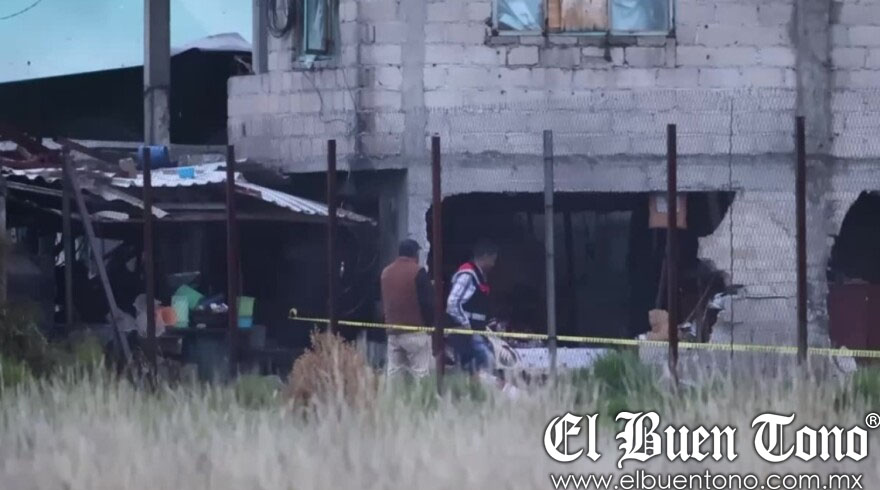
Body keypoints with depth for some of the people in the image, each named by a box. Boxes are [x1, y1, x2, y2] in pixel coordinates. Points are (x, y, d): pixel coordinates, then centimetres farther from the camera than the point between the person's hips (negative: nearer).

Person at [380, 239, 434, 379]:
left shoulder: (386, 272, 10)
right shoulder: (418, 272, -9)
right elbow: (427, 302, -10)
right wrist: (430, 324, 1)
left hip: (393, 332, 6)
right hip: (416, 331, -6)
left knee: (393, 374, 7)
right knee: (419, 374, -6)